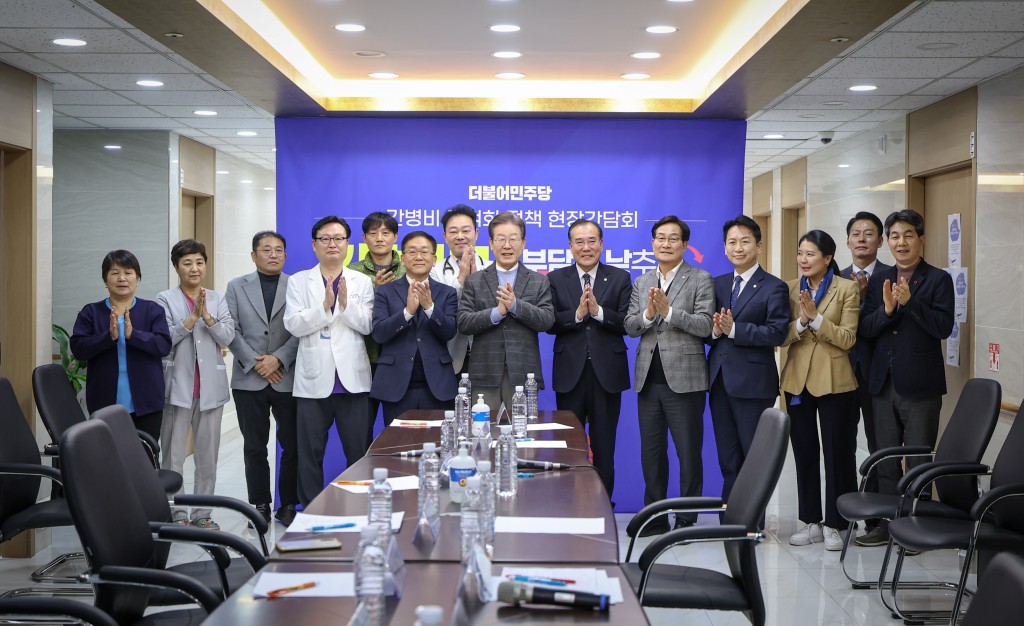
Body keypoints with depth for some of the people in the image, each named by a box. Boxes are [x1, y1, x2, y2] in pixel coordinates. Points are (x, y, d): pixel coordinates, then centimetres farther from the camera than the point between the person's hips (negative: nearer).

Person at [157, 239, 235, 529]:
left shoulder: (217, 299, 10)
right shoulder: (165, 299, 1)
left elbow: (228, 336, -2)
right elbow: (164, 338, -10)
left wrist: (206, 315, -15)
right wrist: (193, 317, -17)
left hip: (210, 387, 3)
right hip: (178, 386, -3)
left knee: (208, 455, 8)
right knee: (173, 455, 0)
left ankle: (202, 513, 17)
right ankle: (176, 514, 9)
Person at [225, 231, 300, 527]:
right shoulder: (237, 287, 9)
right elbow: (231, 331, 2)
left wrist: (278, 359, -14)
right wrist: (255, 363, -8)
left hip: (287, 378, -1)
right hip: (249, 380, 1)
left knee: (292, 445, 1)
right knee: (254, 447, 6)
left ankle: (288, 505, 12)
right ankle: (260, 505, 15)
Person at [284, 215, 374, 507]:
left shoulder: (362, 282, 9)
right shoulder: (299, 281, 8)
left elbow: (367, 325, -2)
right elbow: (293, 324, -5)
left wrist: (346, 304, -16)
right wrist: (325, 306, -16)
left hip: (352, 379, 0)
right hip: (314, 380, 0)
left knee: (359, 453, 4)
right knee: (310, 454, 5)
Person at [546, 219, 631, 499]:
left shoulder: (620, 278, 5)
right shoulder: (556, 279, 6)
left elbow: (627, 324, -6)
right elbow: (549, 323, -5)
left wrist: (598, 311, -19)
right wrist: (577, 314, -19)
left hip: (607, 373, 0)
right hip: (570, 373, 0)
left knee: (604, 448, 7)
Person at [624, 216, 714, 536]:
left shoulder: (700, 279, -1)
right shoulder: (641, 283, 14)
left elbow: (704, 325, -11)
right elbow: (630, 327, 7)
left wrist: (668, 311, -20)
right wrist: (648, 314, -12)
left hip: (684, 379, -5)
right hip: (649, 379, 5)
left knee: (688, 453, 2)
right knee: (651, 452, 11)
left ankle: (686, 521, 11)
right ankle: (655, 518, 22)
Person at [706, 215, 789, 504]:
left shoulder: (774, 288, -5)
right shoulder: (718, 284, 14)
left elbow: (777, 333, -16)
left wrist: (733, 329, -21)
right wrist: (715, 331, -12)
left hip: (753, 383, -6)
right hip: (719, 381, 6)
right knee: (728, 460, 12)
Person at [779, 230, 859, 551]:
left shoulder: (847, 289, -4)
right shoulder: (791, 289, 7)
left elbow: (847, 338, -10)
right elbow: (782, 336, 2)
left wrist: (816, 317, -19)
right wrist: (800, 322, -17)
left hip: (833, 380, -4)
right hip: (798, 380, 4)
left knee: (836, 452, 2)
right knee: (804, 452, 10)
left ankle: (833, 524, 11)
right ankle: (810, 521, 19)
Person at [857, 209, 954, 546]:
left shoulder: (938, 280, -4)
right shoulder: (879, 280, 10)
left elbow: (944, 327, -15)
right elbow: (865, 329, 2)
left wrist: (909, 301, -23)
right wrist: (886, 309, -16)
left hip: (920, 385, -5)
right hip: (884, 383, 5)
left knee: (919, 462, 3)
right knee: (885, 461, 13)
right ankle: (887, 524, 23)